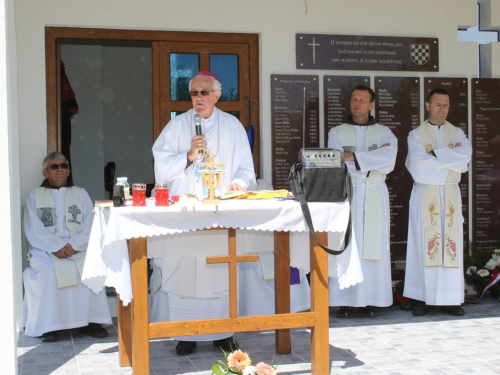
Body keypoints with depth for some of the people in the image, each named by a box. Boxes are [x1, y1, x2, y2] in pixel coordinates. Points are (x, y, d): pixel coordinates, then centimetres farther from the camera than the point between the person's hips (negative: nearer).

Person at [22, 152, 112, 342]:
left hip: (77, 248, 1)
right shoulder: (35, 196, 13)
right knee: (48, 268, -33)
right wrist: (56, 247, -16)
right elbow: (34, 232, 0)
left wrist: (73, 245, -13)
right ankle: (49, 325, -24)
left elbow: (89, 229, 5)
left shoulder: (81, 194, 17)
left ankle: (89, 321, -21)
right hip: (45, 249, -1)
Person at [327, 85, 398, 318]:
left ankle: (370, 301, 5)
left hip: (374, 196, 1)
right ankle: (345, 301, -1)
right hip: (346, 195, -1)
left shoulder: (384, 133, 9)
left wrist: (352, 156, -14)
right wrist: (374, 159, -7)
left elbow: (389, 161, -11)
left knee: (373, 247, -1)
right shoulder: (337, 133, 9)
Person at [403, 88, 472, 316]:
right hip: (425, 196, -2)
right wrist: (452, 156, -5)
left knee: (451, 245, 0)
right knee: (424, 245, -4)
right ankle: (423, 298, 0)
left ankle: (450, 299, 5)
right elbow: (419, 165, -12)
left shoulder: (457, 133, 13)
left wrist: (434, 155, -10)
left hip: (450, 195, 2)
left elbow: (466, 154, -8)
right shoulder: (416, 135, 5)